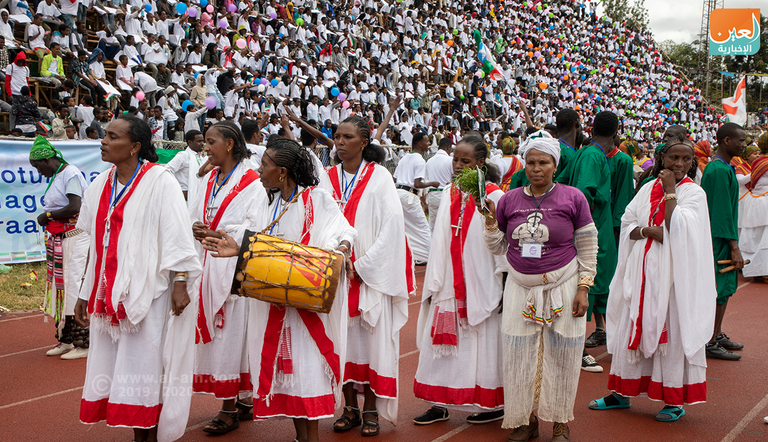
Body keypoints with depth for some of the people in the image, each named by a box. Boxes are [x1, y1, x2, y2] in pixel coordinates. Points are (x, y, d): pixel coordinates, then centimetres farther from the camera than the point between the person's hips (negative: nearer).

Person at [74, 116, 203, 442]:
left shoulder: (159, 182, -7)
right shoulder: (101, 185, 12)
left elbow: (177, 236, -12)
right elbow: (96, 244, 15)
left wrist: (180, 284, -18)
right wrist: (85, 293, 15)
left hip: (147, 292, -6)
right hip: (109, 292, 6)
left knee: (144, 363, -2)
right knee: (120, 367, 8)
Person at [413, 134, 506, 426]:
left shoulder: (494, 196, -8)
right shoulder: (449, 194, 10)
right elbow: (440, 241, 12)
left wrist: (503, 284, -11)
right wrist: (434, 282, 9)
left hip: (480, 285, -6)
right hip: (450, 284, 6)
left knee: (481, 343, 2)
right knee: (441, 340, 7)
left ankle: (493, 405, 17)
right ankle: (440, 404, 17)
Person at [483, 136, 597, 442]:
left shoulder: (573, 198, -4)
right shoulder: (509, 200, 4)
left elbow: (588, 247, -1)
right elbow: (497, 248, 10)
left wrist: (583, 288, -6)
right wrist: (491, 220, -6)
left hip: (562, 287, -2)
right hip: (521, 288, 3)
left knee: (561, 356, 4)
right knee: (519, 355, 4)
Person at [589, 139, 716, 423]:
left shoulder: (694, 193, -4)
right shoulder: (648, 189, 10)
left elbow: (676, 229, -17)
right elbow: (627, 222, 7)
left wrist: (670, 191, -13)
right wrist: (649, 231, -12)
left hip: (673, 271, -4)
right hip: (642, 269, 4)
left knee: (672, 331, -1)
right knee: (633, 327, 8)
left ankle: (675, 400, 11)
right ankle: (622, 393, 19)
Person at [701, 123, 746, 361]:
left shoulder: (723, 168, 13)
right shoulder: (719, 171, -18)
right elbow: (722, 211, -21)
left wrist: (733, 245, 20)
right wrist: (734, 247, -21)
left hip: (721, 238, 10)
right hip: (719, 240, -10)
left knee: (724, 289, 15)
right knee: (718, 291, -5)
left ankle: (717, 335, 25)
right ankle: (711, 344, 2)